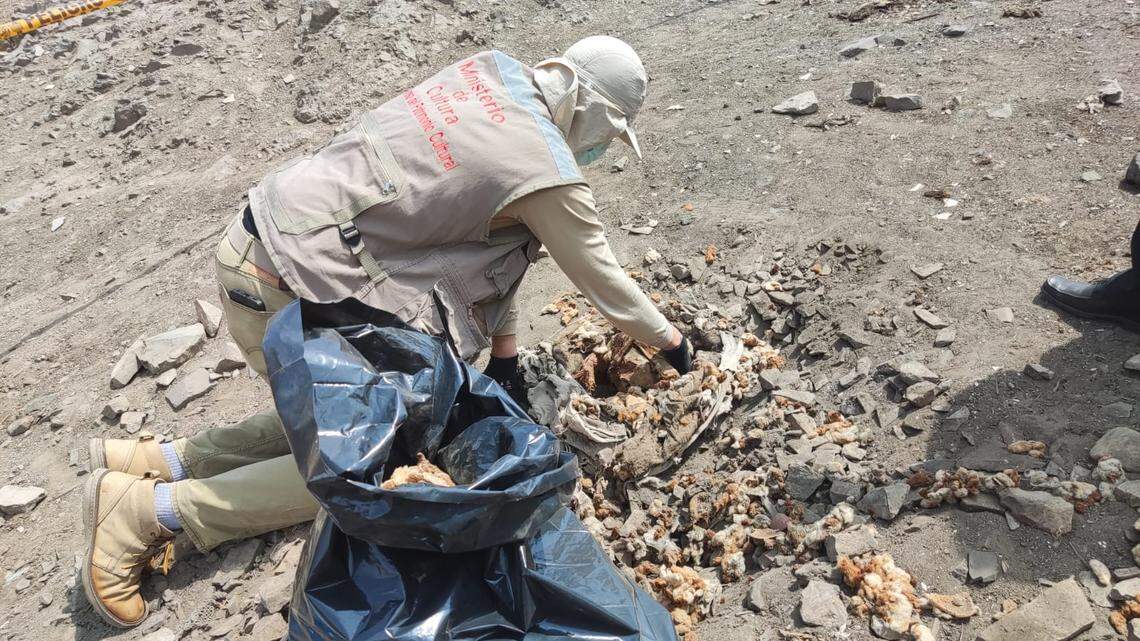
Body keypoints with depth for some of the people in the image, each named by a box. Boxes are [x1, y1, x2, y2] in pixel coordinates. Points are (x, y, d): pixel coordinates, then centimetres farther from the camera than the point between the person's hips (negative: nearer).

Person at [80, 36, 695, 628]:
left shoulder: (493, 69, 9)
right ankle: (148, 508, 4)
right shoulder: (548, 174, -15)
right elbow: (604, 280, 0)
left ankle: (155, 460, 17)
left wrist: (504, 344, 15)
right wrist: (671, 340, 19)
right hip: (283, 288, -9)